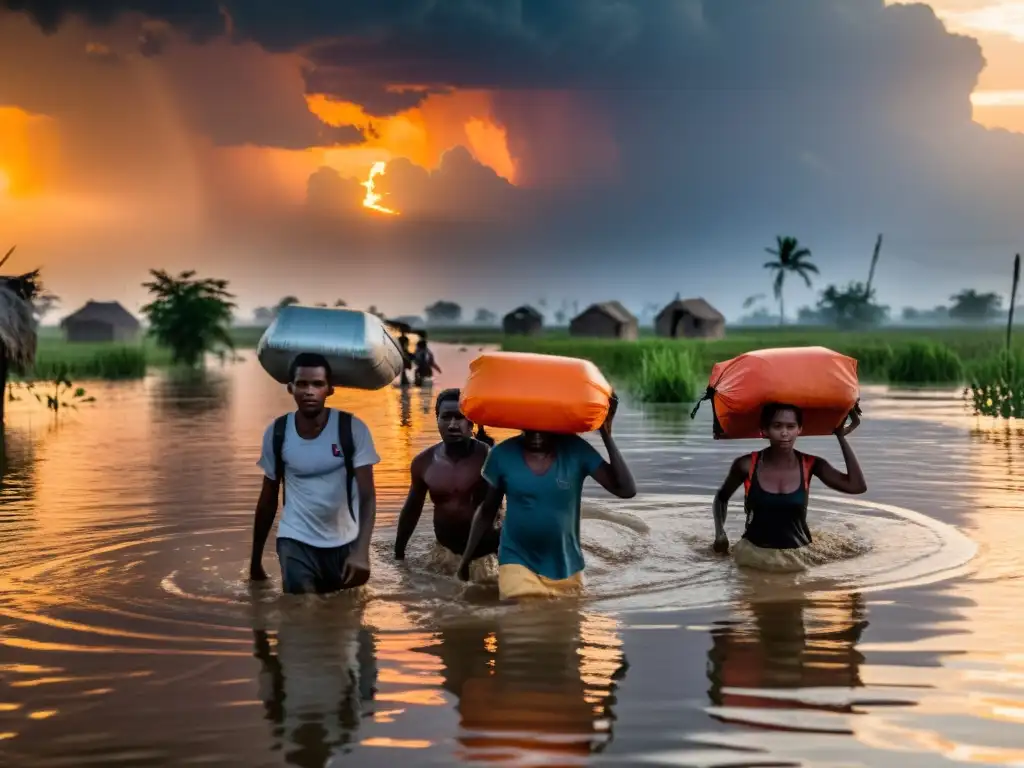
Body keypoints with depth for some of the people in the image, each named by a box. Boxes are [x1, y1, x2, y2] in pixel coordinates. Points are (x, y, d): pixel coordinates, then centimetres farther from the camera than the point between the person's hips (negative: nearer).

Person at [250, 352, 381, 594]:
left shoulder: (353, 429, -12)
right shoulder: (276, 433, -5)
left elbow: (367, 495, -15)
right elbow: (268, 499, 6)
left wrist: (361, 551, -31)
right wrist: (255, 560, 9)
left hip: (345, 543, 0)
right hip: (296, 541, 0)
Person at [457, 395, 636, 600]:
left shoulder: (575, 450, -8)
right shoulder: (503, 454, -8)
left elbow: (627, 490, -15)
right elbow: (487, 510, 7)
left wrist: (607, 434, -19)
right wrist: (467, 557, 10)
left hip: (565, 568, 2)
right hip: (517, 562, -1)